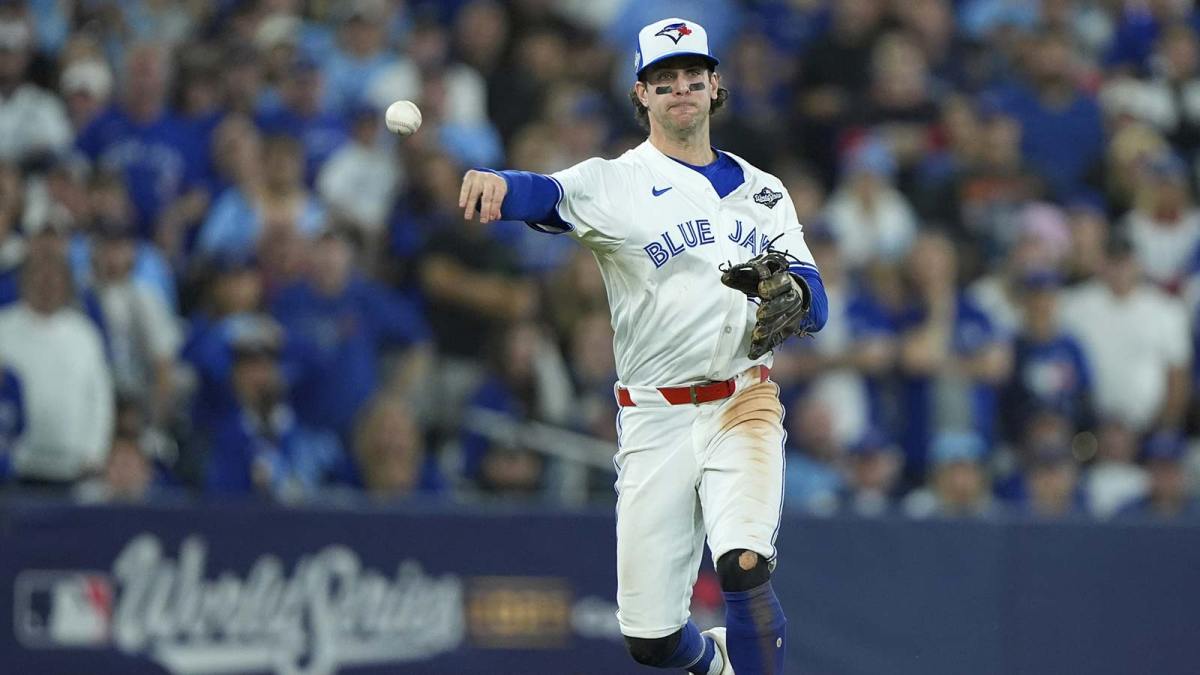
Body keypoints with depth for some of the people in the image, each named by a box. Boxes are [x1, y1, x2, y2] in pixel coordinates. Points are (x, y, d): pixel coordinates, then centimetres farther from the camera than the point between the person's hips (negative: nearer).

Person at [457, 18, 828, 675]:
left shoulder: (762, 191, 13)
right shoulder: (616, 182, 1)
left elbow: (816, 308, 8)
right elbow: (549, 195, -22)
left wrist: (793, 294, -18)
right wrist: (497, 182, -46)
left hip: (744, 405, 1)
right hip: (655, 418, -1)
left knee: (744, 566, -26)